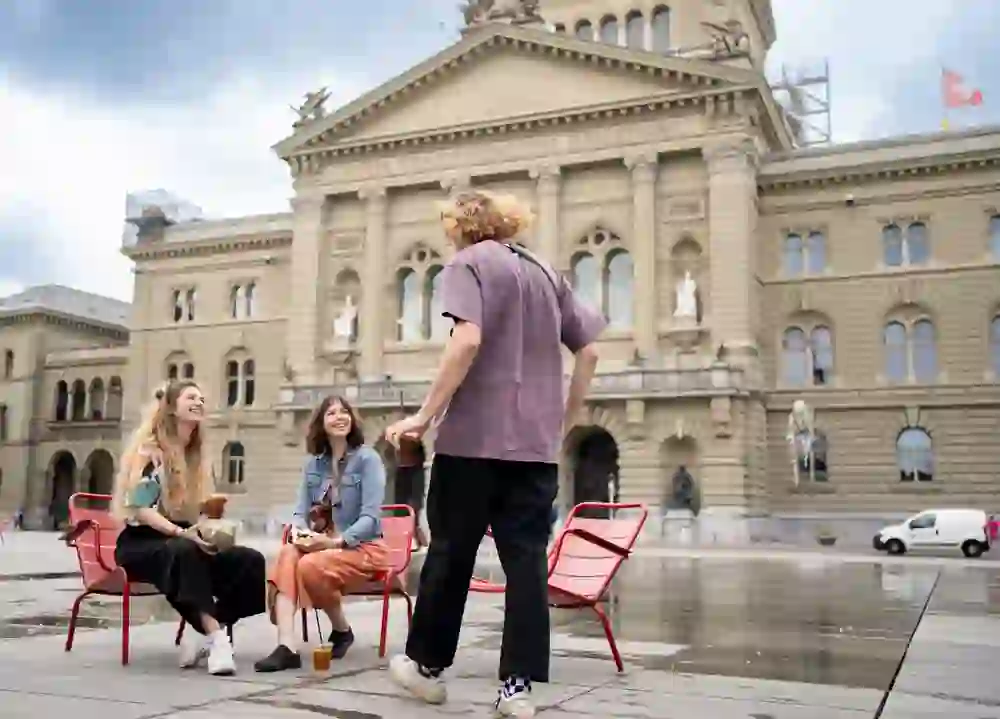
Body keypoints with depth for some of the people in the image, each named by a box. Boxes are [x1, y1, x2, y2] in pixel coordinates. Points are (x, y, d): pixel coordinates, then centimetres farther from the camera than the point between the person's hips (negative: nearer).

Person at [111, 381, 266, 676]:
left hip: (183, 541, 7)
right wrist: (180, 532, -33)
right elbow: (140, 508, -19)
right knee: (184, 552, -41)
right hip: (141, 543, -6)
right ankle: (216, 636, -44)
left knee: (251, 560, -18)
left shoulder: (196, 454, 14)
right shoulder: (150, 450, -8)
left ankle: (204, 635, -18)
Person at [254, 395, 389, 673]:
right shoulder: (314, 463, 11)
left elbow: (370, 517, -15)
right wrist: (300, 531, -18)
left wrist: (336, 541, -29)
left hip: (362, 546, -5)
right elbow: (301, 511, 7)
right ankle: (286, 646, -38)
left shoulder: (368, 458, -7)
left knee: (311, 566, -32)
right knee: (287, 554, -28)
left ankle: (342, 630, -5)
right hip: (322, 543, 5)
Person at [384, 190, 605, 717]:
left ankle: (427, 665, 21)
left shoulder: (468, 263, -1)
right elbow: (588, 352, 15)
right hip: (536, 441, 5)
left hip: (475, 434, -5)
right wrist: (566, 419, 21)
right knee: (526, 558, 3)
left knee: (451, 551, 8)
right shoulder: (545, 272, 18)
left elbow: (468, 341, -17)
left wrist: (424, 417, -14)